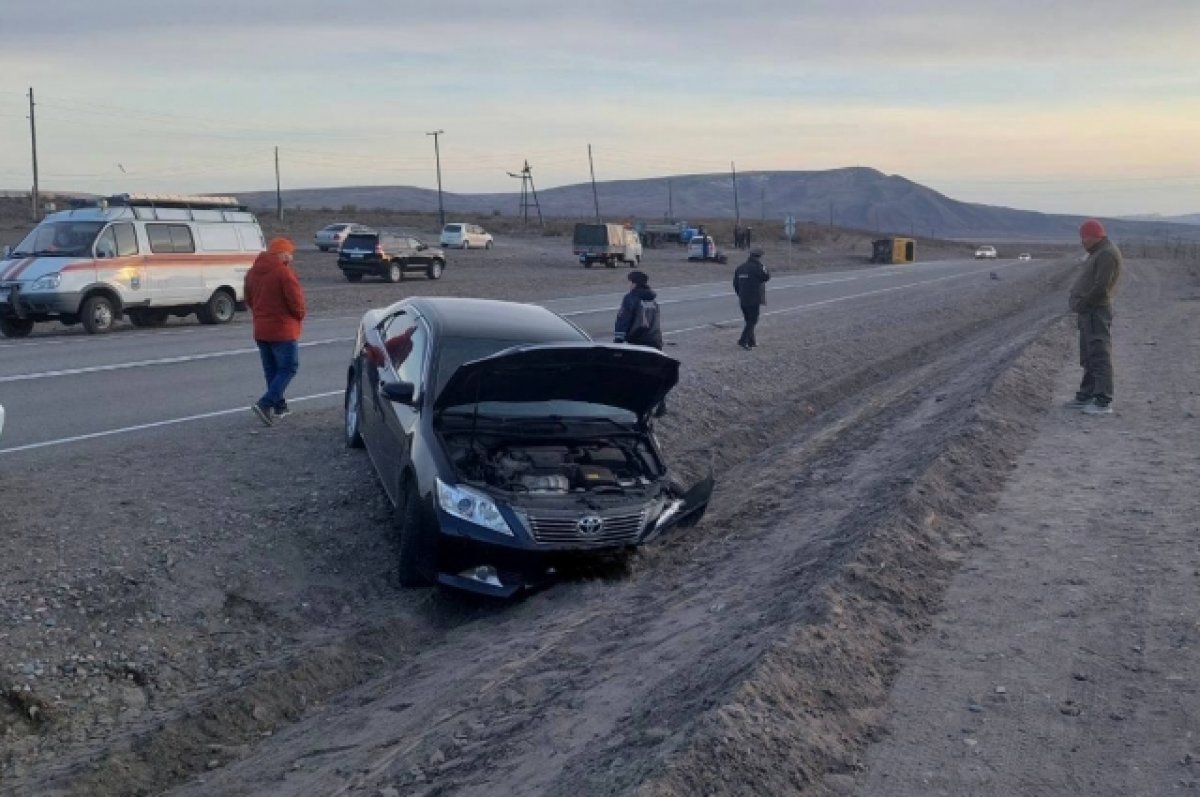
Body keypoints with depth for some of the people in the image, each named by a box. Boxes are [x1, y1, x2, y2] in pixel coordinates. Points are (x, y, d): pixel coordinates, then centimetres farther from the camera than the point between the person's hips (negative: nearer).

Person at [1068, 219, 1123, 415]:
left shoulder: (1108, 254, -15)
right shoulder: (1098, 253, 19)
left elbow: (1101, 286, -22)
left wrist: (1081, 304, -14)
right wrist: (1079, 305, 9)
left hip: (1096, 312, -11)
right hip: (1089, 312, 11)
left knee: (1100, 356, -10)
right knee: (1088, 357, 16)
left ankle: (1103, 402, -11)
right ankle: (1086, 396, 25)